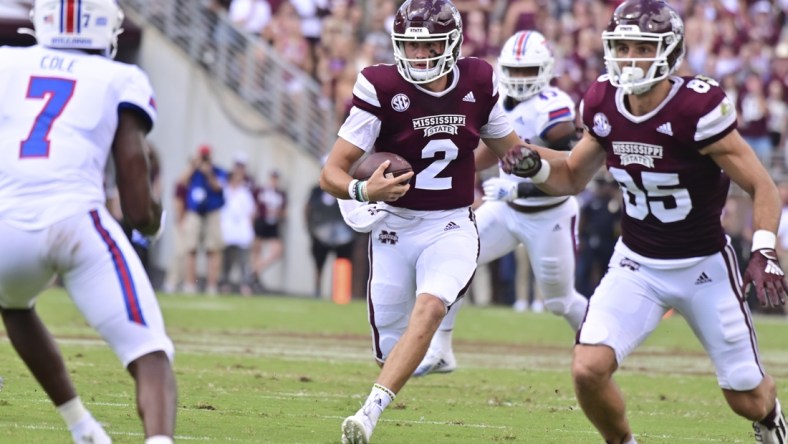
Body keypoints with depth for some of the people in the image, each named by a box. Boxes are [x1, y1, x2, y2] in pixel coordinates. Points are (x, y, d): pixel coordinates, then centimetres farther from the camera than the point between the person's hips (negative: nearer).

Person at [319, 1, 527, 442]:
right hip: (396, 229, -1)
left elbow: (509, 148, 21)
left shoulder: (477, 82, -2)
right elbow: (332, 172, -15)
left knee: (429, 309, -28)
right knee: (392, 350, 3)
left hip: (453, 228, 1)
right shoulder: (383, 87, -12)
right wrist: (363, 190, -32)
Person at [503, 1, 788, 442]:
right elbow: (574, 176, 11)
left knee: (748, 398, 8)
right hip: (636, 264, 3)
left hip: (705, 265, -3)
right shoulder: (604, 104, -7)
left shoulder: (697, 108, -23)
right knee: (588, 369, -18)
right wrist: (535, 164, -10)